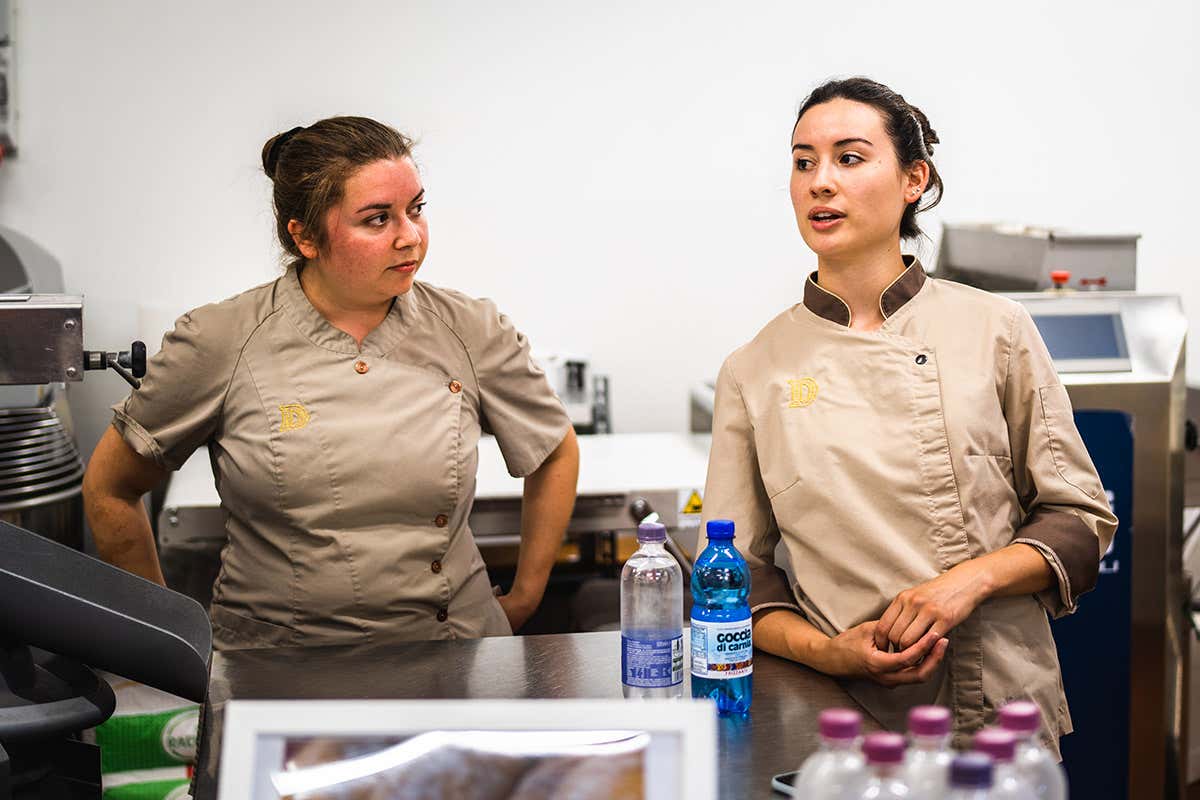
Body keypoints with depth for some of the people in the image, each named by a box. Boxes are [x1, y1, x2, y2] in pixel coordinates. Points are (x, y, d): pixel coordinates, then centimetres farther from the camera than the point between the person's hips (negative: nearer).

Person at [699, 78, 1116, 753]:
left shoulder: (994, 330, 1)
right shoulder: (754, 372, 3)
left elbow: (1080, 519, 5)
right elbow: (737, 571, 6)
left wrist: (974, 578, -12)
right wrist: (824, 650, -11)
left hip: (1000, 706, 0)